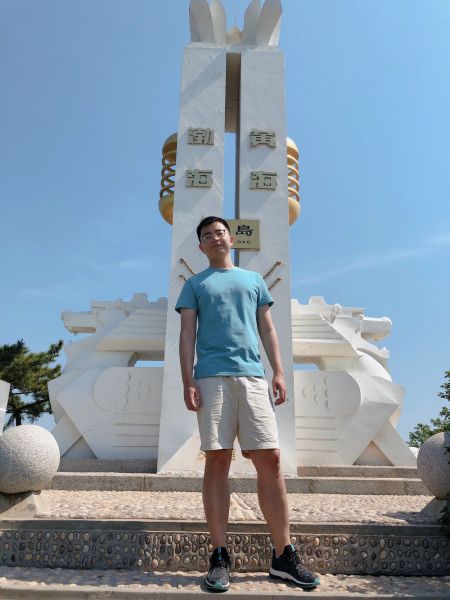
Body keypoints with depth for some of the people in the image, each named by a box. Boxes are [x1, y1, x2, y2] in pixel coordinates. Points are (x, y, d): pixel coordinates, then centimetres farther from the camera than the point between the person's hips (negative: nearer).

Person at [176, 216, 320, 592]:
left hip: (253, 375, 2)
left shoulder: (254, 279, 22)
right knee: (217, 461, -1)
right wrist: (188, 381, -5)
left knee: (270, 460, -2)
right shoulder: (195, 284, 16)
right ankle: (219, 557, 8)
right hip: (212, 377, -2)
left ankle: (284, 555, 9)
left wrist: (279, 372, 6)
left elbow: (267, 329, 17)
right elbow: (187, 335, 7)